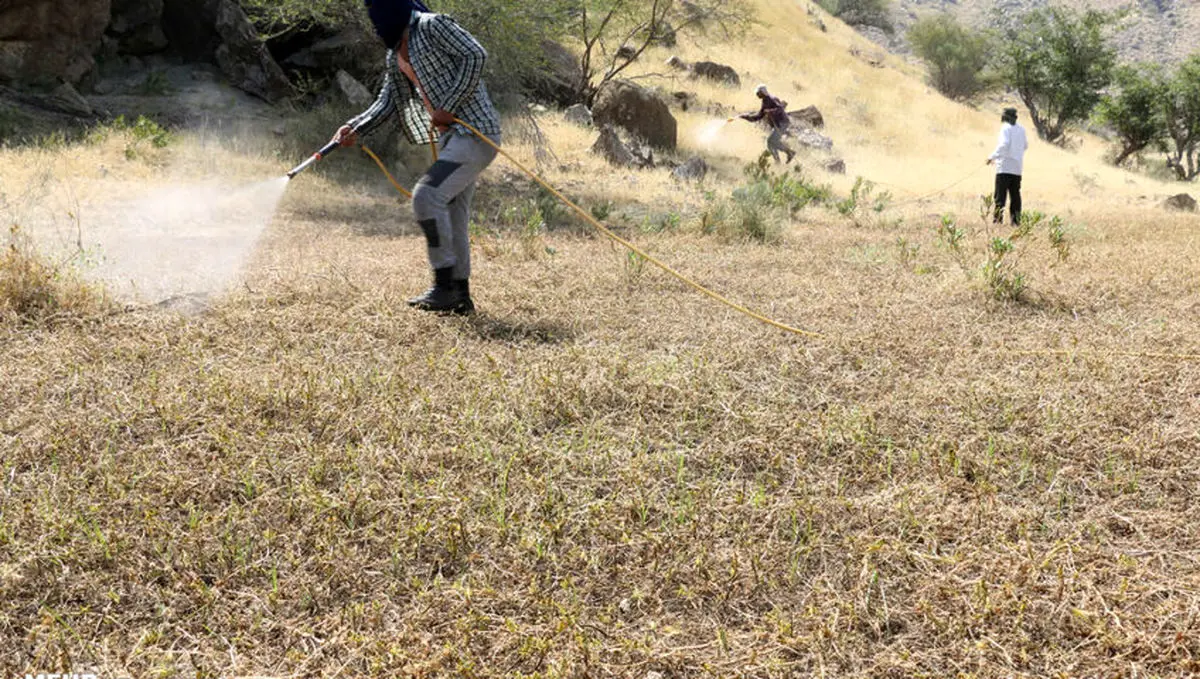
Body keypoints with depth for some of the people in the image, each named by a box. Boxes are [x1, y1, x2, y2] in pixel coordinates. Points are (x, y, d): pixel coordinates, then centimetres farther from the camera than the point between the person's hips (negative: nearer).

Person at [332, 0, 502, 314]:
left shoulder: (432, 26, -9)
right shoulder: (395, 55, 17)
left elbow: (475, 55, -18)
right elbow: (386, 103, 14)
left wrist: (448, 107, -19)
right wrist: (355, 129, -2)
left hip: (476, 133, -9)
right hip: (450, 136, 9)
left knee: (426, 195, -19)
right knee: (452, 217, 10)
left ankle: (445, 286, -12)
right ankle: (461, 296, 18)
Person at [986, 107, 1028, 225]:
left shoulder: (1006, 128, -7)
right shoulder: (1021, 129, 12)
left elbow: (1004, 144, -20)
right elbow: (1025, 145, 20)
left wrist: (992, 156, -15)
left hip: (1005, 166, -6)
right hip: (1018, 167, 6)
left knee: (1000, 194, -6)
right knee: (1015, 194, 10)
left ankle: (998, 219, -12)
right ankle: (1016, 220, 9)